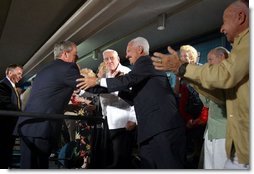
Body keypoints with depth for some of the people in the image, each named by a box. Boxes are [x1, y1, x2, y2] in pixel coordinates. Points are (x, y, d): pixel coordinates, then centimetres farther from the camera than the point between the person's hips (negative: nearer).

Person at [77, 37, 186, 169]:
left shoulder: (146, 61, -1)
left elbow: (128, 80, -16)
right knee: (147, 166, 10)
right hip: (152, 128, 10)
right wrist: (117, 88, 20)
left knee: (168, 167, -8)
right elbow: (135, 98, 27)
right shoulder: (146, 65, 26)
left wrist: (97, 81, -7)